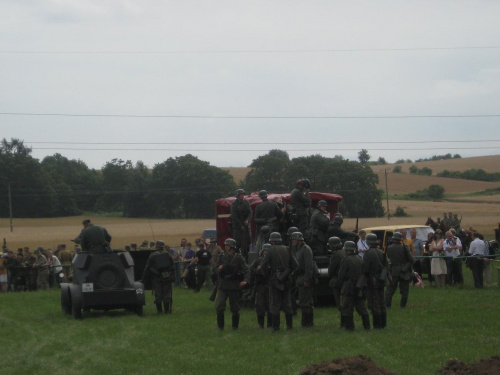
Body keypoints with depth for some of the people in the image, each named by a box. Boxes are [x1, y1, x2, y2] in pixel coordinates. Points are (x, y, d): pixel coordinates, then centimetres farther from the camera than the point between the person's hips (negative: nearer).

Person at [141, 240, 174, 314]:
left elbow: (147, 268, -1)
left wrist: (143, 278, 5)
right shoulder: (168, 255, 5)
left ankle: (159, 310, 4)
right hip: (167, 277, 2)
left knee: (158, 295, 5)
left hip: (157, 278, -2)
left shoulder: (152, 256, -2)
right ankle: (167, 310, 6)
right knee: (167, 294, 6)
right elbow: (172, 267, 8)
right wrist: (172, 277, 15)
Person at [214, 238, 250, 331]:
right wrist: (219, 269, -10)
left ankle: (235, 326, 22)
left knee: (235, 308, 6)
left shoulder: (238, 258, -3)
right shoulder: (222, 257, 9)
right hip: (222, 285, 2)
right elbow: (216, 269, 14)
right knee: (219, 306, -8)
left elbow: (246, 270, -7)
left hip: (233, 285, -2)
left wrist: (245, 280, -22)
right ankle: (220, 326, 3)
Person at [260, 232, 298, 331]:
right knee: (287, 303, 11)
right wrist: (288, 273, 13)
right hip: (285, 280, 4)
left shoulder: (271, 251, -7)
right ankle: (289, 325, 12)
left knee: (275, 304, -1)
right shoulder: (286, 250, 6)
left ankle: (276, 327, -2)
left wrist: (268, 275, -1)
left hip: (274, 279, -4)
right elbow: (294, 264, 7)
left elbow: (264, 265, -14)